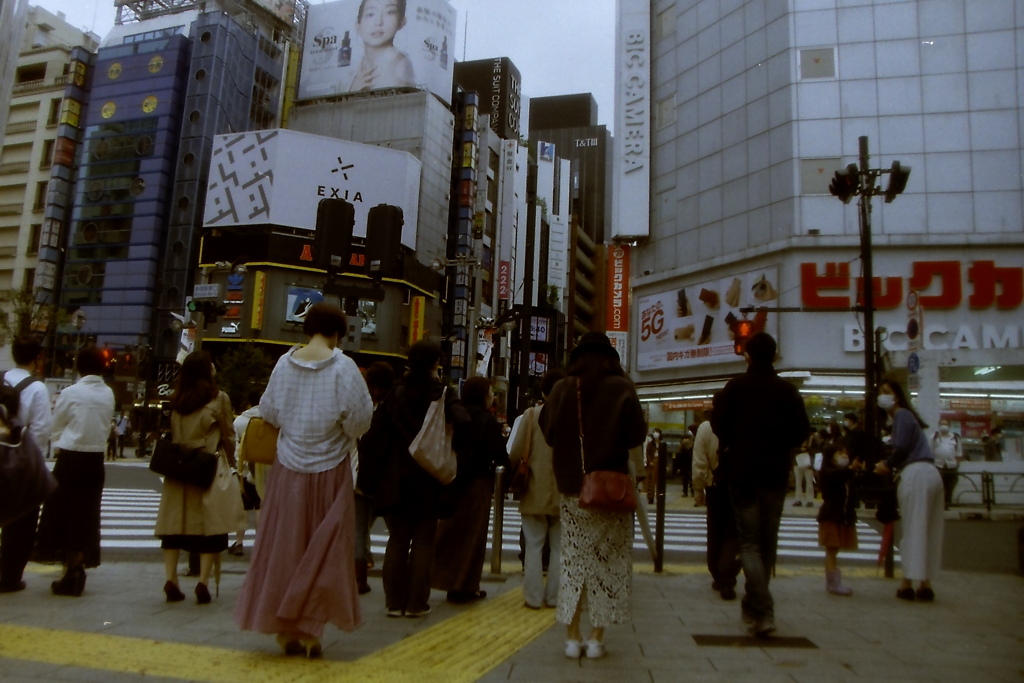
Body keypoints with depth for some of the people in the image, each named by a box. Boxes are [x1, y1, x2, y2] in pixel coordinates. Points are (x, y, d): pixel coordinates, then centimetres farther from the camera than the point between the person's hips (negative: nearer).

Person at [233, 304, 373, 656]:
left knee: (284, 546, 14)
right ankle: (308, 629, 12)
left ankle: (286, 629, 23)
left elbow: (268, 410, 5)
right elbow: (360, 418, -16)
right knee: (322, 551, 8)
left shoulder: (285, 362, -2)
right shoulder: (342, 366, -13)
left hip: (287, 469, 4)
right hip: (329, 472, -3)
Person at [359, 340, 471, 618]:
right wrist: (451, 452, -9)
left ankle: (394, 601, 14)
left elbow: (375, 428, -6)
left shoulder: (396, 392, 2)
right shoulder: (442, 394, -7)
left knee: (397, 540, 11)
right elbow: (462, 423, -24)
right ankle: (416, 603, 10)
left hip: (395, 479, 3)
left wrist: (372, 467, 0)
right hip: (427, 481, -2)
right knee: (423, 542, 8)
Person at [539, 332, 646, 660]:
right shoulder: (621, 388, -8)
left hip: (572, 488, 2)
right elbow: (636, 435, -10)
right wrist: (612, 442, 9)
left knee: (573, 559, 11)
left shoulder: (562, 389, -1)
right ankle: (596, 637, 9)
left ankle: (572, 636, 12)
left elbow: (547, 432, 5)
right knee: (607, 562, 8)